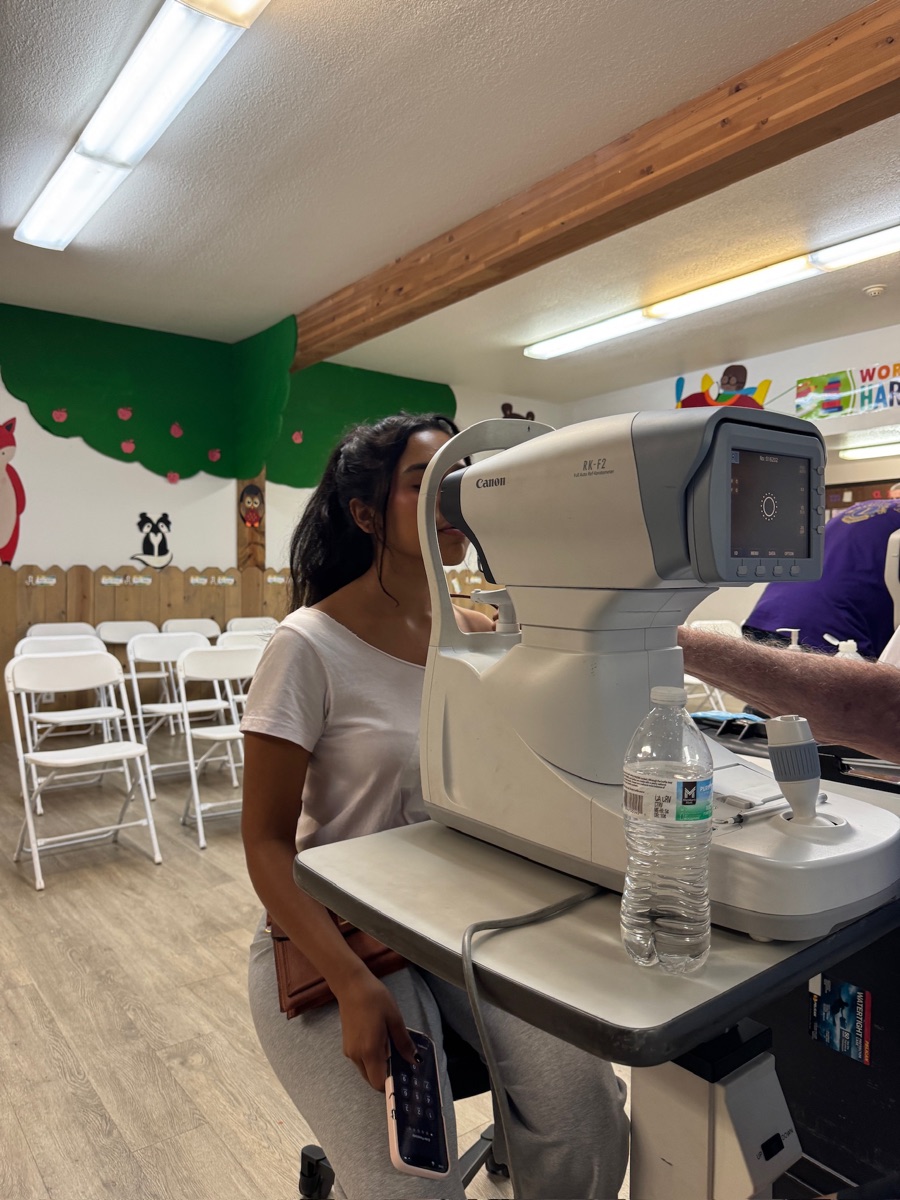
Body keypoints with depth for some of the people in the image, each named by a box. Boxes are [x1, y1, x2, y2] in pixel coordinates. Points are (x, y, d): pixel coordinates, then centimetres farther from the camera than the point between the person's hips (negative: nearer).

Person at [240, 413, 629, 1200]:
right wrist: (353, 986, -22)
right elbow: (266, 843, -12)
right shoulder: (311, 647, -14)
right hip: (338, 931, -4)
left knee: (588, 1125, -15)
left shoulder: (481, 636, 2)